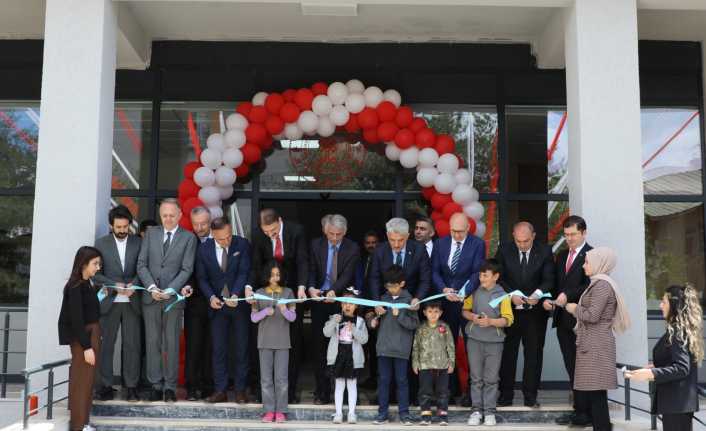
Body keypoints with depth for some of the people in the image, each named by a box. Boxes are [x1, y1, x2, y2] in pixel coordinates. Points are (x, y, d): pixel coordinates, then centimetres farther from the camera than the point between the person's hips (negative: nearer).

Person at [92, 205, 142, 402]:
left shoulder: (138, 243, 6)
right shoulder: (101, 243, 6)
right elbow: (96, 274, 3)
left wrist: (133, 285, -13)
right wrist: (115, 286, -11)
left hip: (132, 301, 0)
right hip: (109, 302, 0)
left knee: (132, 345, -2)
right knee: (105, 344, 0)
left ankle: (131, 387, 4)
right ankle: (105, 386, 8)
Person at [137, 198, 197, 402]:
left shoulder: (188, 237, 2)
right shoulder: (151, 233, 10)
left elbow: (186, 269, -3)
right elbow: (141, 264, 6)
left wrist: (170, 290, -14)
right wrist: (151, 287, -8)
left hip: (174, 297, -2)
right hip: (151, 296, 2)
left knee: (172, 343, 0)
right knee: (153, 342, 4)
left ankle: (170, 386, 7)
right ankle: (156, 385, 11)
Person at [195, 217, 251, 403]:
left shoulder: (242, 244, -8)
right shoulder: (204, 248, -2)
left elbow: (243, 272, -13)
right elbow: (202, 278, 1)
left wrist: (236, 295, -27)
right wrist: (211, 297, -15)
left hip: (240, 304, -1)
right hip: (217, 305, 2)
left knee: (241, 349, 5)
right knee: (218, 349, 4)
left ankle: (240, 390, 13)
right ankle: (220, 390, 11)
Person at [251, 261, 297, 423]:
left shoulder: (287, 292, 3)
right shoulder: (259, 293, 4)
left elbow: (293, 317, -1)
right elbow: (253, 317, 2)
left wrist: (284, 310, -21)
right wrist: (265, 312, -16)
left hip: (282, 341, -1)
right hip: (265, 341, 1)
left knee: (281, 378, -1)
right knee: (266, 378, 2)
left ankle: (280, 411, 5)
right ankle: (269, 410, 9)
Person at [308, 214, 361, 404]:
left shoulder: (352, 249, -3)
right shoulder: (316, 245, 4)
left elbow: (347, 275, -13)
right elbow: (312, 271, -1)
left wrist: (334, 290, -30)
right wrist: (311, 287, -21)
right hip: (319, 299, 2)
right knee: (320, 347, 4)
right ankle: (322, 391, 11)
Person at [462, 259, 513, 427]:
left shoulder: (502, 295, -4)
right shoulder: (474, 291, 3)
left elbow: (508, 319, -7)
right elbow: (465, 310, 11)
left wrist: (490, 321, -21)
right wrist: (472, 317, -10)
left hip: (494, 341, -2)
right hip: (474, 340, 2)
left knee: (491, 379, 4)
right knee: (476, 377, 7)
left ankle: (489, 411, 15)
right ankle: (476, 410, 16)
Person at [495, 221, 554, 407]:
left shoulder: (545, 252, -3)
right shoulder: (504, 250, -2)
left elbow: (548, 279, -4)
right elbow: (498, 277, -2)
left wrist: (538, 294, -23)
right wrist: (511, 295, -16)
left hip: (535, 310, 0)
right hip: (510, 309, 0)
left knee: (534, 354, 5)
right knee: (507, 353, 4)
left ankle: (530, 397, 15)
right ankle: (505, 396, 13)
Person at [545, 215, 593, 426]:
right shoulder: (561, 256, 17)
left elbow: (590, 286, -16)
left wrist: (568, 295, -23)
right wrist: (548, 299, 1)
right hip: (563, 320, 7)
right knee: (571, 367, 12)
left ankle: (587, 412, 8)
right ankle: (578, 408, 20)